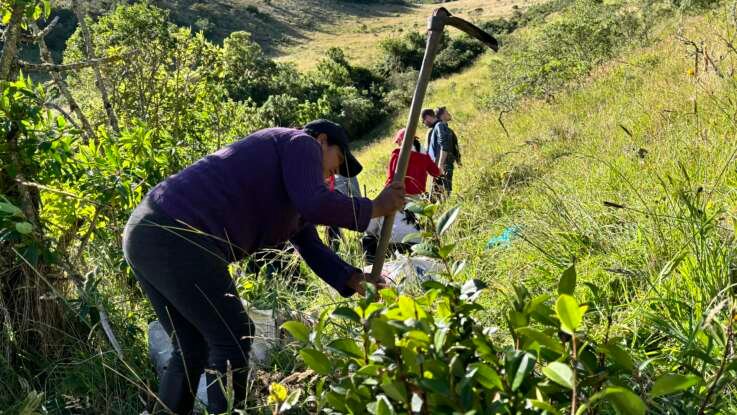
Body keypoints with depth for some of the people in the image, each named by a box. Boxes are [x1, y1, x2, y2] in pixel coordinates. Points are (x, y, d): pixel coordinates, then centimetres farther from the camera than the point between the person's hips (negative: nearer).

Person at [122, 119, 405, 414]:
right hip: (176, 237, -10)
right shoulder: (301, 143, 2)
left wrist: (354, 281, 14)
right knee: (233, 339, 0)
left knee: (192, 349, 18)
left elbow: (312, 247, 28)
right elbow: (315, 204, -16)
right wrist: (375, 208, -2)